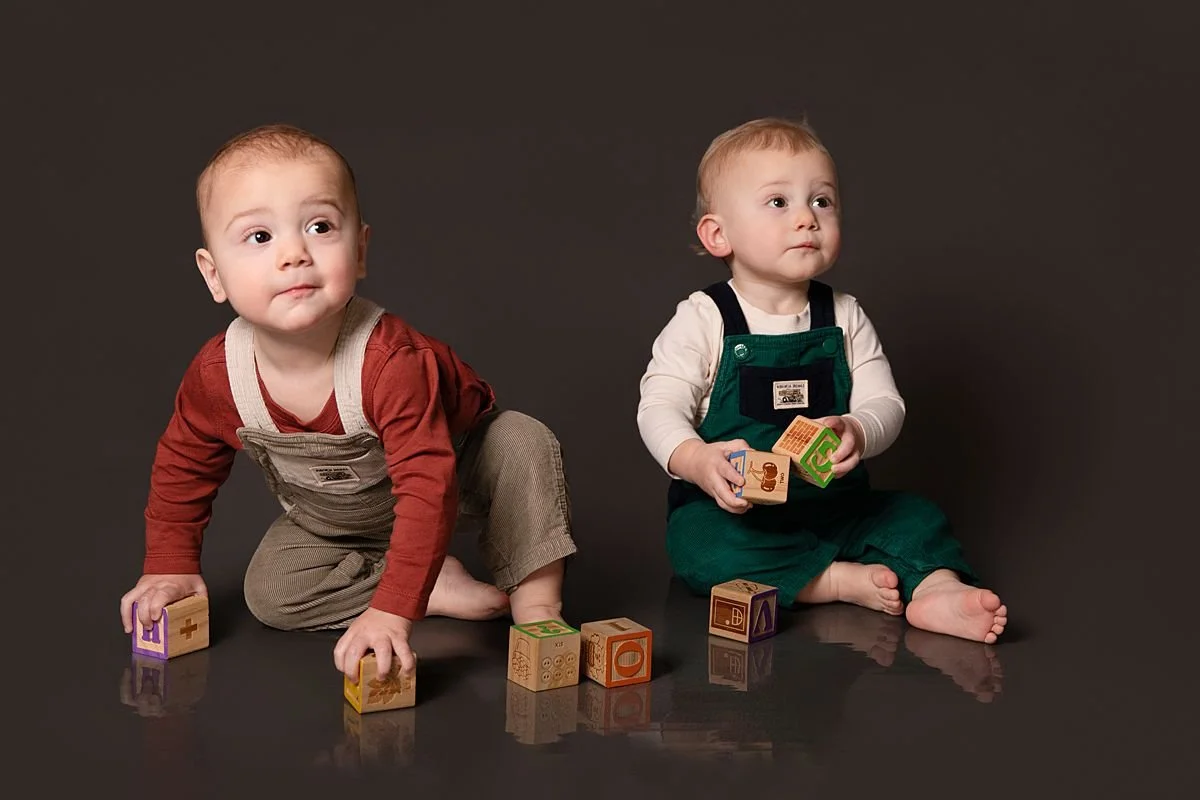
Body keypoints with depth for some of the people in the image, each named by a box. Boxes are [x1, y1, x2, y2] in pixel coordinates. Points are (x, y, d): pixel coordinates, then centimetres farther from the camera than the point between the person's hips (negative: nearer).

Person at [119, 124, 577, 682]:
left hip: (454, 477, -4)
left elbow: (429, 489, -46)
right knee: (268, 591, -17)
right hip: (329, 522, 4)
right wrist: (170, 567, -5)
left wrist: (390, 613, -52)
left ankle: (535, 603, -18)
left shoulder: (393, 362, -41)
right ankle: (442, 588, -10)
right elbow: (182, 468, -4)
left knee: (524, 442, -30)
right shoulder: (215, 375, -26)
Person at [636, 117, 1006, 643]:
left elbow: (884, 402, -3)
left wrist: (857, 432, -27)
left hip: (833, 505, 4)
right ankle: (844, 581, -29)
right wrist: (696, 461, -35)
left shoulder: (844, 318, 4)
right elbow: (659, 408, -13)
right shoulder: (703, 320, -6)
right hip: (732, 510, -3)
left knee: (915, 516, -12)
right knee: (699, 544, -32)